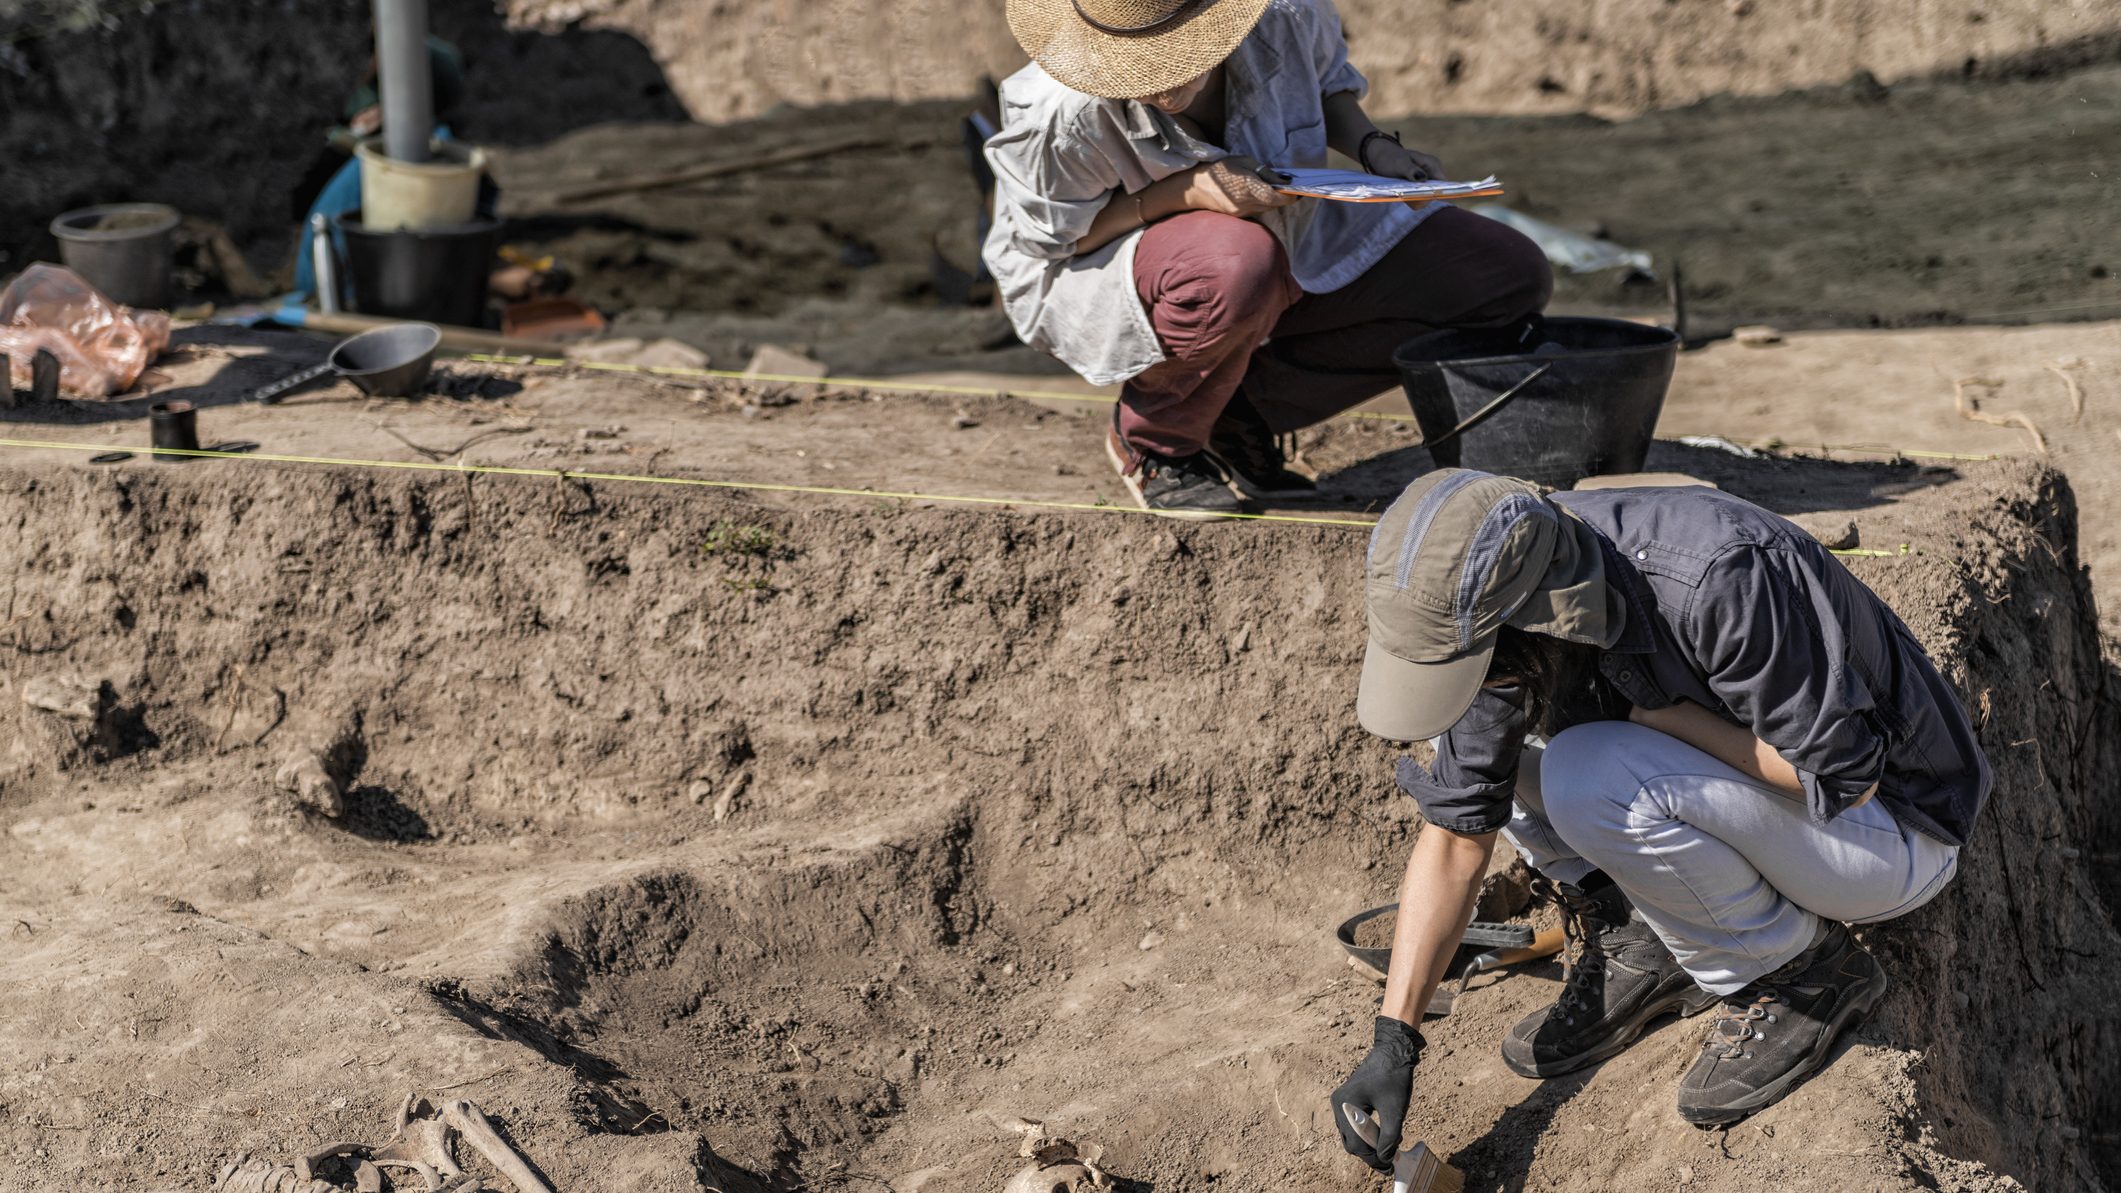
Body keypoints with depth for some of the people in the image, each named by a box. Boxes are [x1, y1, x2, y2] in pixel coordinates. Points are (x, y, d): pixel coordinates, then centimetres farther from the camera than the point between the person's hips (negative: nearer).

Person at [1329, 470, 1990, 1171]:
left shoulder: (1723, 574, -36)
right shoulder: (1489, 607, -14)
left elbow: (1845, 776, -28)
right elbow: (1456, 836, -6)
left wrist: (1658, 715, -24)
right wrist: (1393, 1041, -10)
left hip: (1888, 828, -7)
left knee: (1591, 778, -30)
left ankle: (1801, 972, -8)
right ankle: (1641, 952, 2)